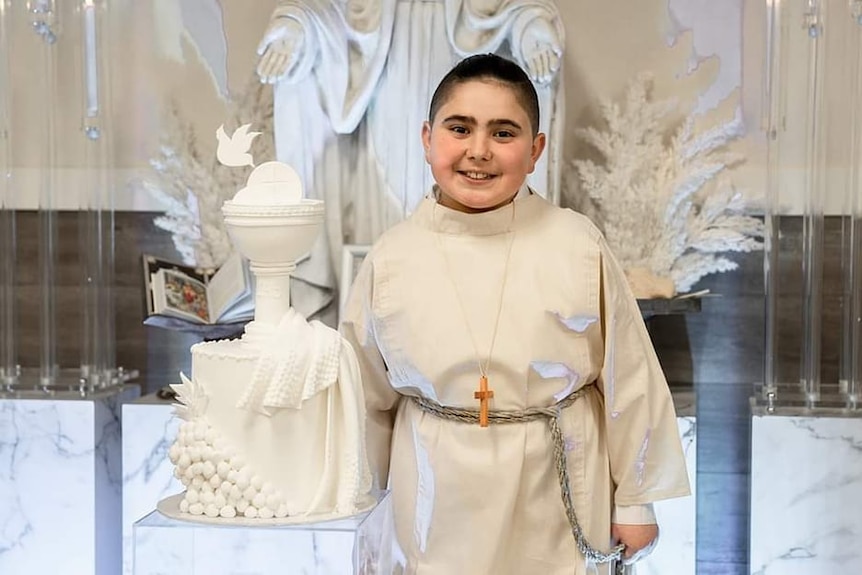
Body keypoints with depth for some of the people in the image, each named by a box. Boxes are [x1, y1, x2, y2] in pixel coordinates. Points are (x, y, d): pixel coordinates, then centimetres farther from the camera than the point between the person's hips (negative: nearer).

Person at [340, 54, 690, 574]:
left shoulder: (579, 246, -11)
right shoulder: (391, 261, -6)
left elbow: (628, 379, -3)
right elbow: (368, 398, 5)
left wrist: (635, 498, 2)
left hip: (556, 494, -1)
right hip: (442, 504, 1)